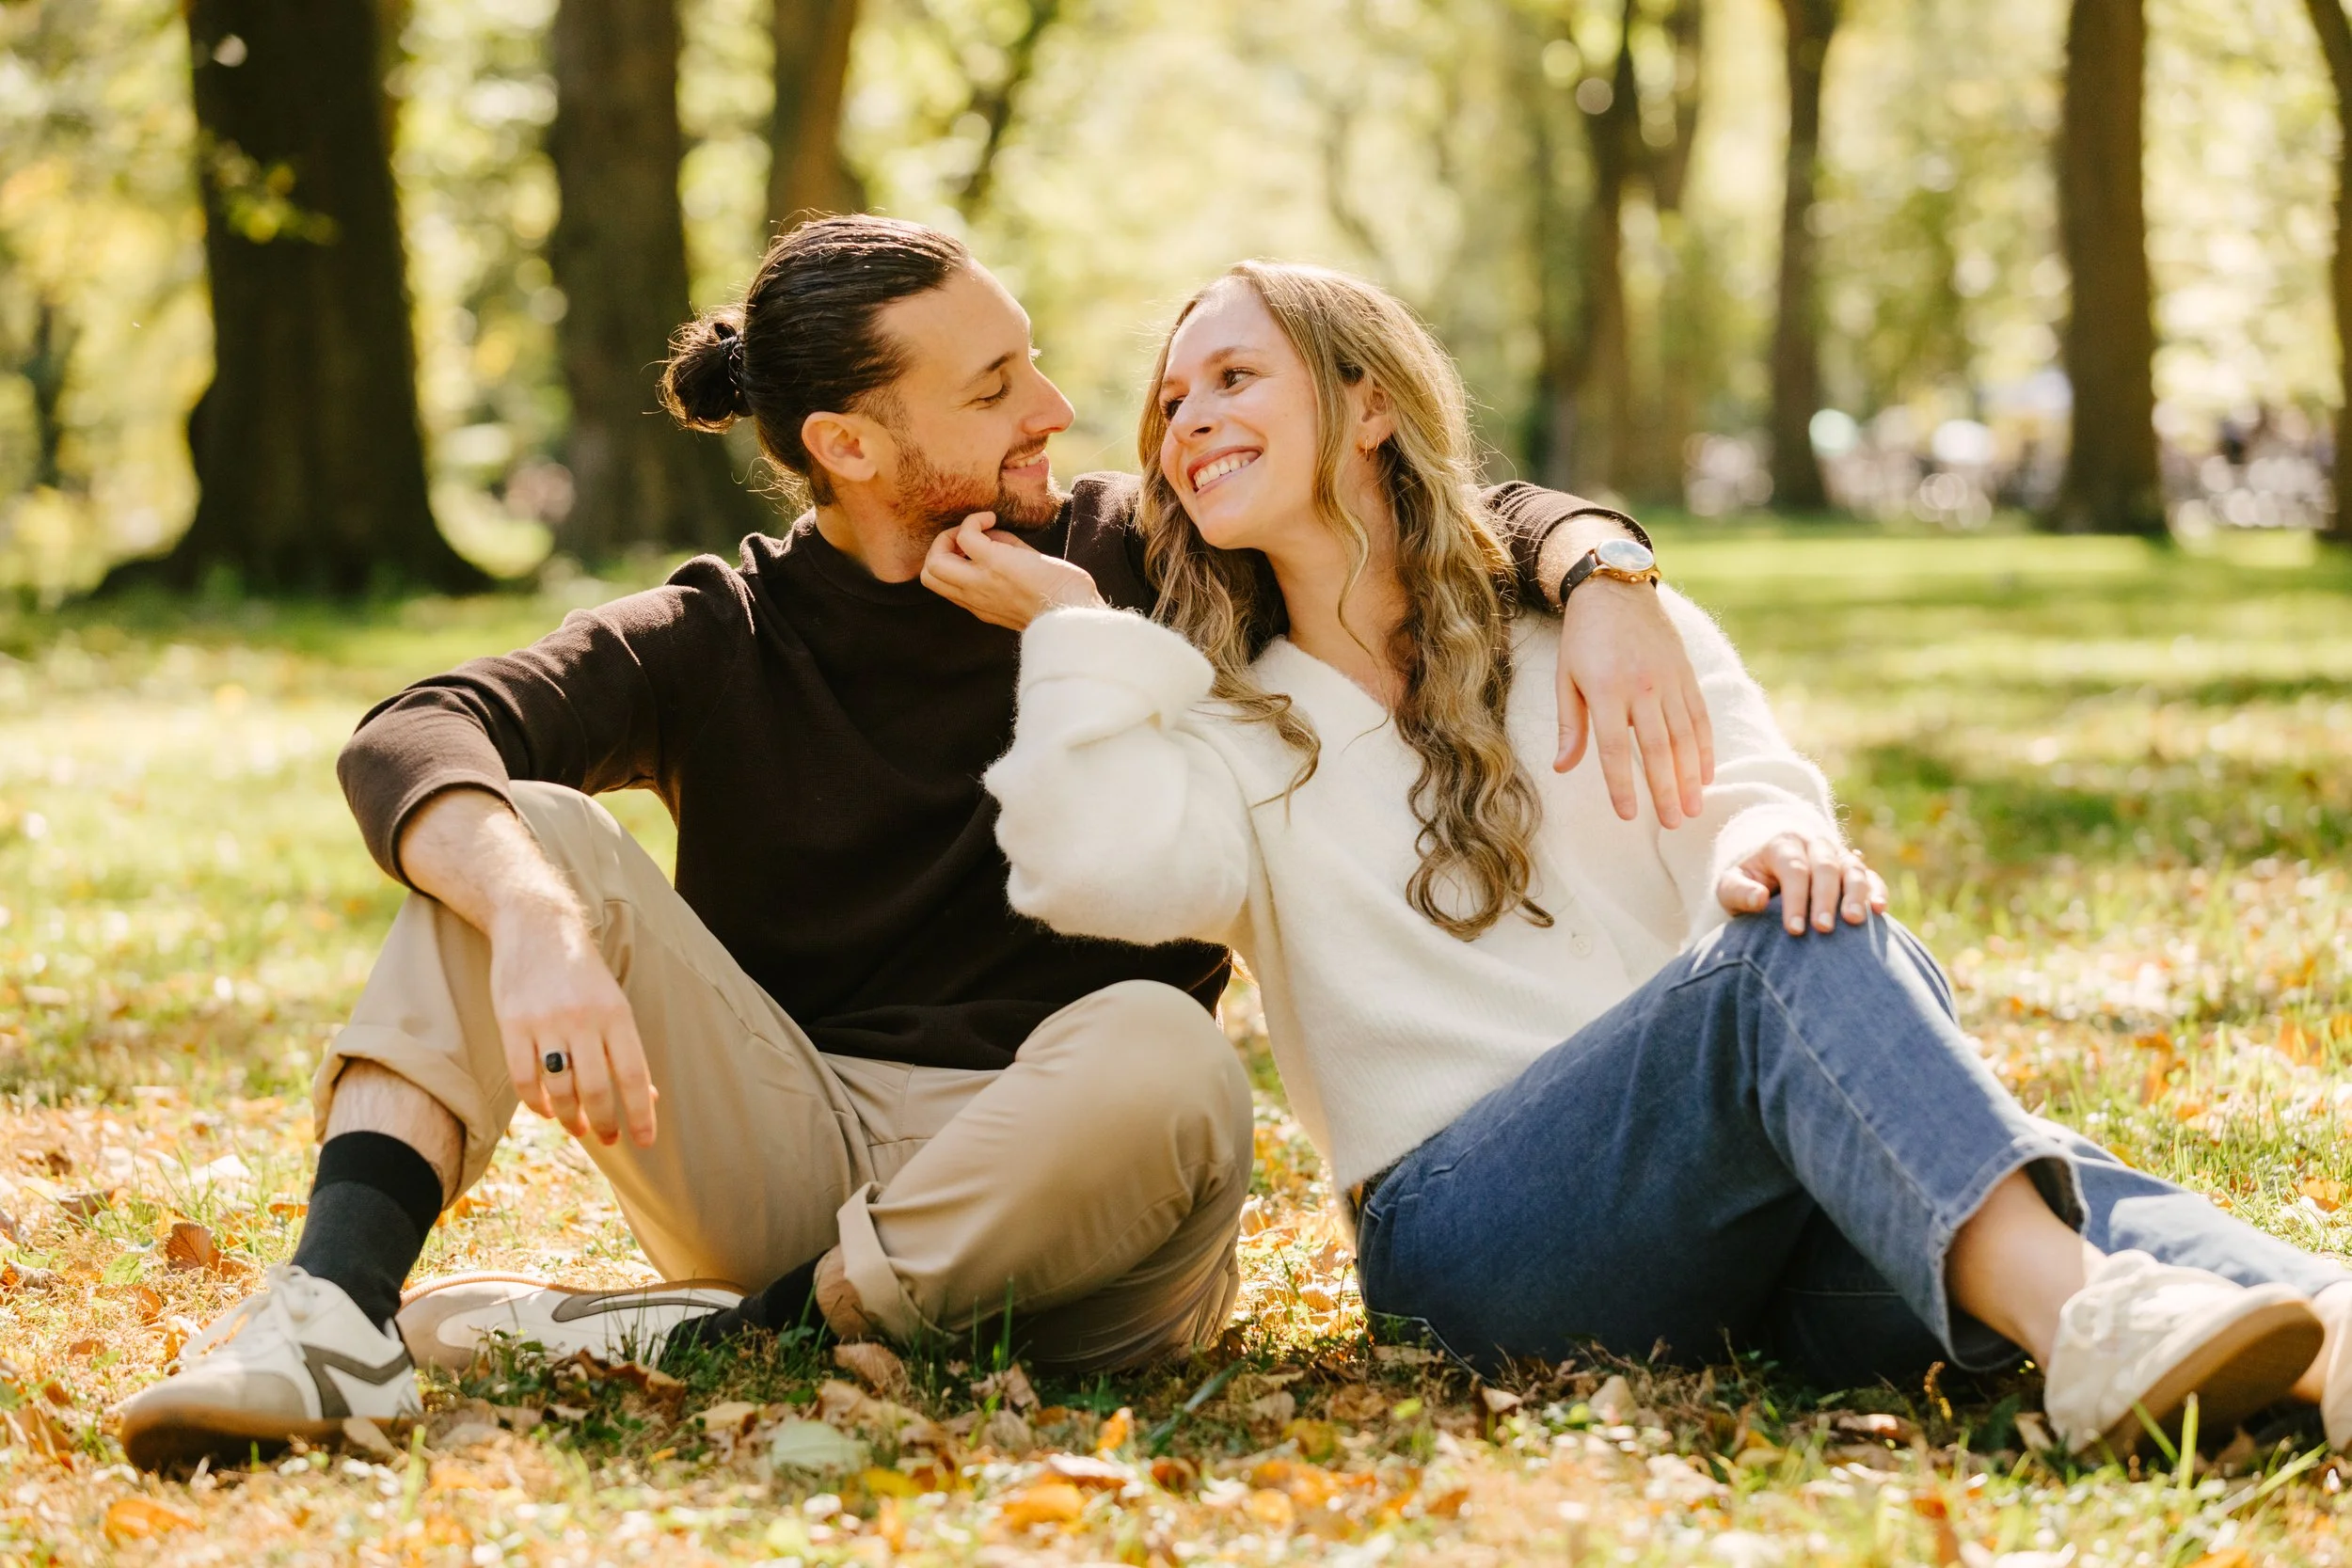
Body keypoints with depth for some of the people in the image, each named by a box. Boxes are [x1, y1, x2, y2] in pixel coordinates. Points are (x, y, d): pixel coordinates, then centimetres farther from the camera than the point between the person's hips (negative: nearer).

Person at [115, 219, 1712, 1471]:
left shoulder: (1127, 561, 4)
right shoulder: (722, 644, 1)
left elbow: (1468, 515, 4)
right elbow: (411, 739, -16)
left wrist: (1603, 578, -20)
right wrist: (535, 921, -38)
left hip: (1034, 1186, -1)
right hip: (783, 1141, 1)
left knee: (1158, 1053, -35)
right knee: (529, 836, -17)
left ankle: (708, 1338, -24)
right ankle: (338, 1311, -33)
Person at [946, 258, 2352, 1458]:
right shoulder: (1225, 739, 19)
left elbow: (1759, 805, 2)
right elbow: (1090, 866, -5)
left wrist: (1778, 854, -21)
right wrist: (1073, 628, 2)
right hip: (1470, 1225, -1)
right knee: (1790, 959, -31)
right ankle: (2091, 1327, -55)